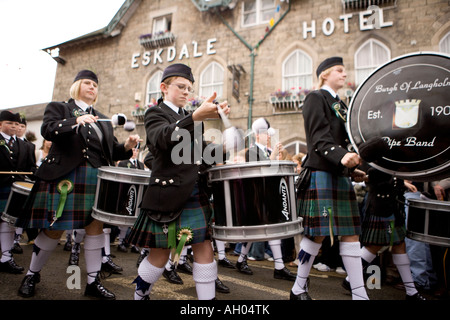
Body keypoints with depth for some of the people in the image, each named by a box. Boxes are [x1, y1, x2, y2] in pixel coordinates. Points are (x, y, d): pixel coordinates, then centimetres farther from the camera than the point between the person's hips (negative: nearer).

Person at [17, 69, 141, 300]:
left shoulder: (102, 120, 20)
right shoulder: (59, 108, 9)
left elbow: (112, 151, 13)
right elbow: (48, 130, -11)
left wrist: (126, 147, -8)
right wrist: (76, 121, -27)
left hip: (96, 178, 4)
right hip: (64, 176, -3)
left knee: (96, 226, 0)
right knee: (54, 229, 2)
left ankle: (93, 281, 12)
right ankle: (32, 274, 27)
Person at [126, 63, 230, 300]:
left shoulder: (190, 117, 18)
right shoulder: (155, 114, -2)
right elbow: (163, 138, -27)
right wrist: (197, 117, -41)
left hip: (196, 191, 6)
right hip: (169, 194, -6)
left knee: (204, 249, 3)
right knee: (160, 254, 7)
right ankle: (139, 294, 35)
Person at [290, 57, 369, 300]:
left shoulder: (340, 104, 24)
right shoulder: (315, 98, -2)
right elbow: (320, 139, -16)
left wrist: (353, 169, 14)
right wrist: (341, 157, -31)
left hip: (341, 175, 9)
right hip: (321, 174, -9)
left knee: (351, 233, 7)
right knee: (318, 233, -4)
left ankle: (359, 294, 16)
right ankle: (298, 289, 13)